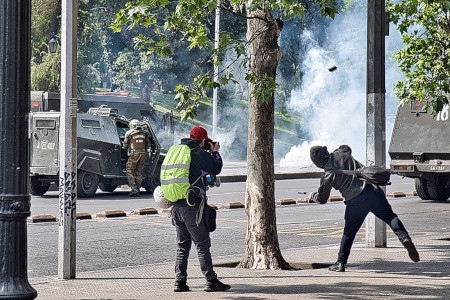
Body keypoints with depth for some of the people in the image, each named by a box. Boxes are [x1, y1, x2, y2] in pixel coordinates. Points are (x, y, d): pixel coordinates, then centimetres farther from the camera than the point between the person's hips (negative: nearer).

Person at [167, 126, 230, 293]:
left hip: (176, 206, 7)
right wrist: (215, 153, 16)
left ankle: (180, 281, 10)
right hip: (192, 206, -7)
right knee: (202, 245, -1)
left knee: (182, 246, 13)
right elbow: (216, 169, 1)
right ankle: (211, 281, 2)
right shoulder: (200, 154, -10)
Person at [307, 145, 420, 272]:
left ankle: (341, 263, 18)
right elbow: (346, 148, 35)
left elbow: (322, 199, 9)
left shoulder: (327, 176, -1)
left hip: (355, 201, -2)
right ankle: (405, 239, -20)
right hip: (372, 190, 2)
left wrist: (312, 195, 30)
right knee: (390, 217, 3)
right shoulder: (342, 154, 7)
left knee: (349, 232, 11)